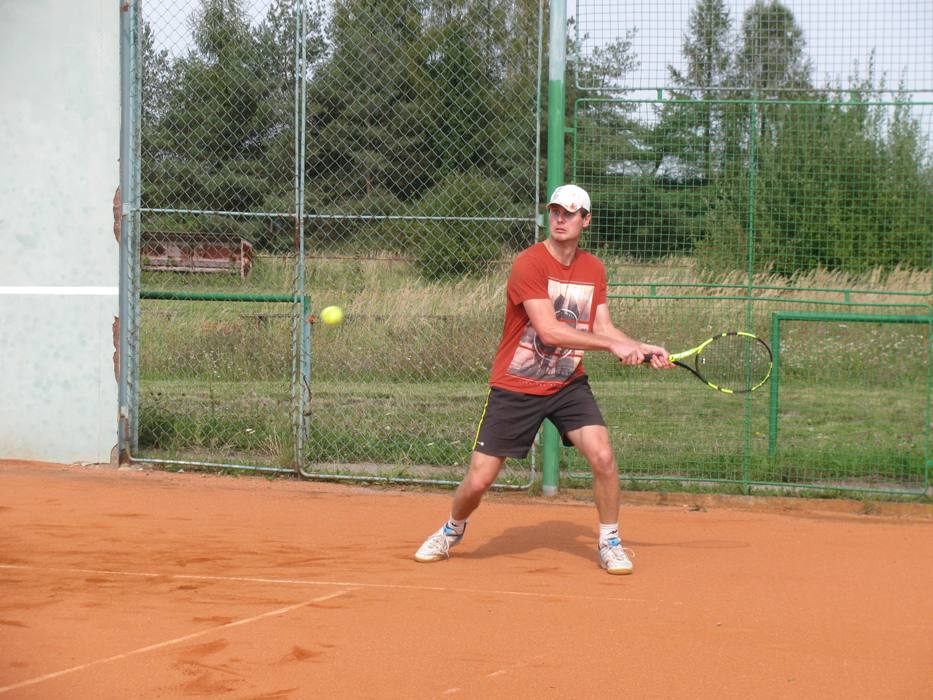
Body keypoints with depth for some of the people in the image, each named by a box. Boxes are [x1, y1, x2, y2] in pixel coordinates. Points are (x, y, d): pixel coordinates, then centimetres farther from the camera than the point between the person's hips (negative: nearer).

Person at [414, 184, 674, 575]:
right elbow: (549, 330, -26)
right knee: (478, 481, -1)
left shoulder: (594, 269, 3)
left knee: (602, 456, -19)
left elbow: (602, 328, 3)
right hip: (515, 387, -4)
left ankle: (609, 543, 1)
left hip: (568, 384, 4)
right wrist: (612, 345, -29)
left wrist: (642, 349, -15)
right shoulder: (529, 264, -18)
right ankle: (452, 530, 31)